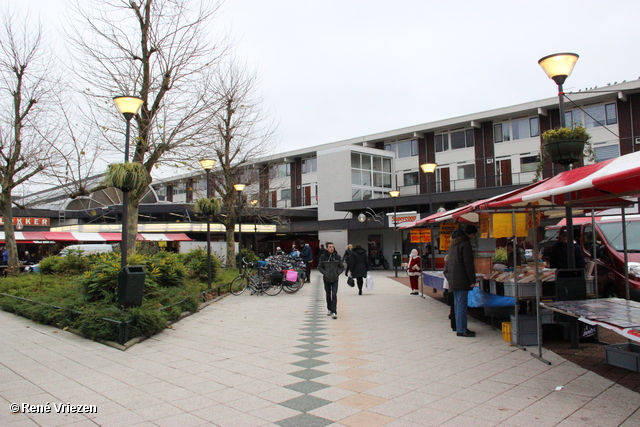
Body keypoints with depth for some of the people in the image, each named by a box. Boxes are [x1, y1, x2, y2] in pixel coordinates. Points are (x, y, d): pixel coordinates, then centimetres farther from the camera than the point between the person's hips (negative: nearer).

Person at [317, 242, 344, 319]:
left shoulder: (337, 257, -2)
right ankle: (329, 309, 31)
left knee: (334, 295, -11)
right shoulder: (323, 257, -4)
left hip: (335, 279, -1)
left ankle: (334, 312, -9)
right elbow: (319, 267, 5)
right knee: (328, 295, 13)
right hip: (326, 279, 1)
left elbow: (342, 267, 8)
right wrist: (324, 273, -9)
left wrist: (338, 273, -7)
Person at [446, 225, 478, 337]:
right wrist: (472, 280, -13)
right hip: (461, 279, -9)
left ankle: (459, 327, 19)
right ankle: (461, 330, -6)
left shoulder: (454, 243, 17)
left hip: (453, 278, 9)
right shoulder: (466, 244, -13)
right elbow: (468, 264, -16)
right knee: (462, 304, -7)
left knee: (457, 303, 13)